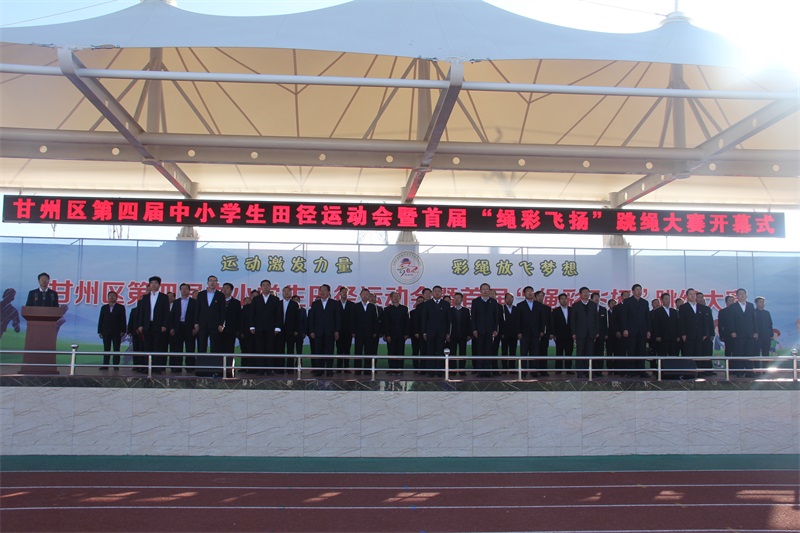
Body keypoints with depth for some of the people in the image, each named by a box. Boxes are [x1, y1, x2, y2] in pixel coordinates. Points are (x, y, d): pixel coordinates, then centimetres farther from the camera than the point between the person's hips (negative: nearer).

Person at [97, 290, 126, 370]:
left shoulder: (120, 308, 4)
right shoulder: (104, 307, 13)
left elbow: (123, 320, 0)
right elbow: (101, 320, 10)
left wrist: (122, 331, -9)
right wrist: (100, 331, 3)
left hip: (116, 332, -2)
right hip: (106, 332, 2)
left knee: (116, 349, 0)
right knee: (106, 349, 2)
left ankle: (116, 365, 1)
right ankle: (105, 365, 1)